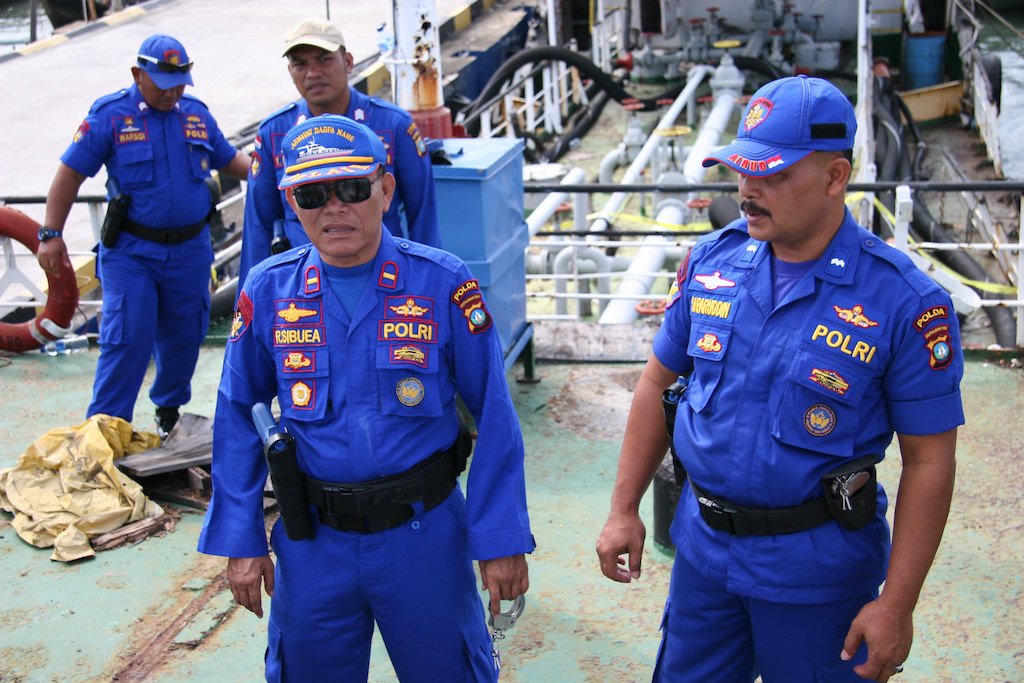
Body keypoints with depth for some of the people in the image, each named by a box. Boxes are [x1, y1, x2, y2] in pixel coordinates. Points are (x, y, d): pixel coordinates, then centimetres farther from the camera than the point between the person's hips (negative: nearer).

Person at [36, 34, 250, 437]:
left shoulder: (198, 115, 7)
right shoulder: (109, 115, -5)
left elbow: (230, 160, 20)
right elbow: (70, 174, -3)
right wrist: (51, 234, -8)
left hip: (190, 250, 4)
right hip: (130, 251, -4)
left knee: (183, 337, 12)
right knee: (127, 340, -9)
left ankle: (170, 410, 34)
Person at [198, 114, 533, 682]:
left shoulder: (443, 284, -11)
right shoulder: (268, 291, -4)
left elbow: (493, 416, -7)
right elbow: (237, 415, 5)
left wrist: (502, 540, -7)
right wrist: (240, 541, 3)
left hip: (423, 534, -2)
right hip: (313, 542, 2)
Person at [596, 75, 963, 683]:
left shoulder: (904, 301, -18)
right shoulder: (712, 260, -4)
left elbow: (929, 461, -13)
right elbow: (660, 382, 7)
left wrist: (896, 605, -14)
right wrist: (624, 510, 5)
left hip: (816, 569, -4)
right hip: (703, 546, 4)